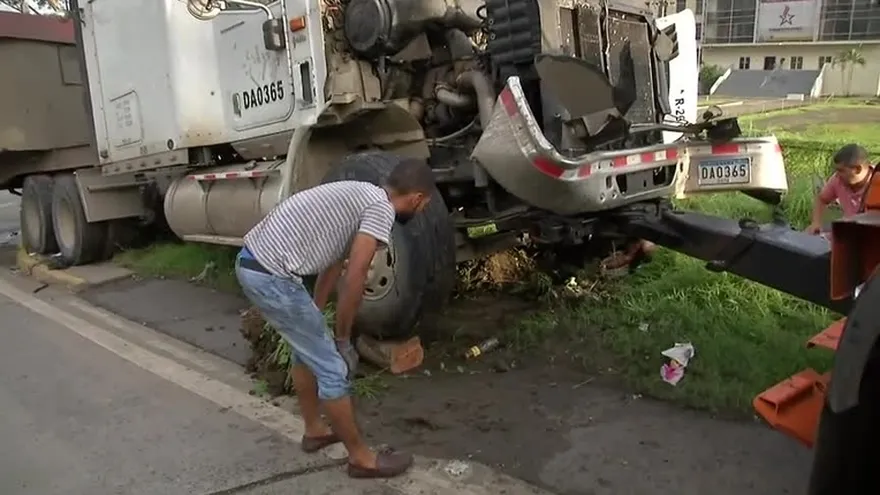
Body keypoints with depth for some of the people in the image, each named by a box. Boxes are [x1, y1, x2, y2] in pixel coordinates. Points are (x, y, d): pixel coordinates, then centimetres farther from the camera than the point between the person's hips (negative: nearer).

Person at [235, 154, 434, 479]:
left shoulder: (360, 196, 19)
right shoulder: (381, 208, -9)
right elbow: (353, 279, -14)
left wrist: (314, 317, 31)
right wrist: (342, 336, 0)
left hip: (251, 262, 10)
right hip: (271, 275, -10)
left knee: (307, 349, 26)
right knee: (333, 367, 2)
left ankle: (314, 431, 42)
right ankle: (360, 457, 17)